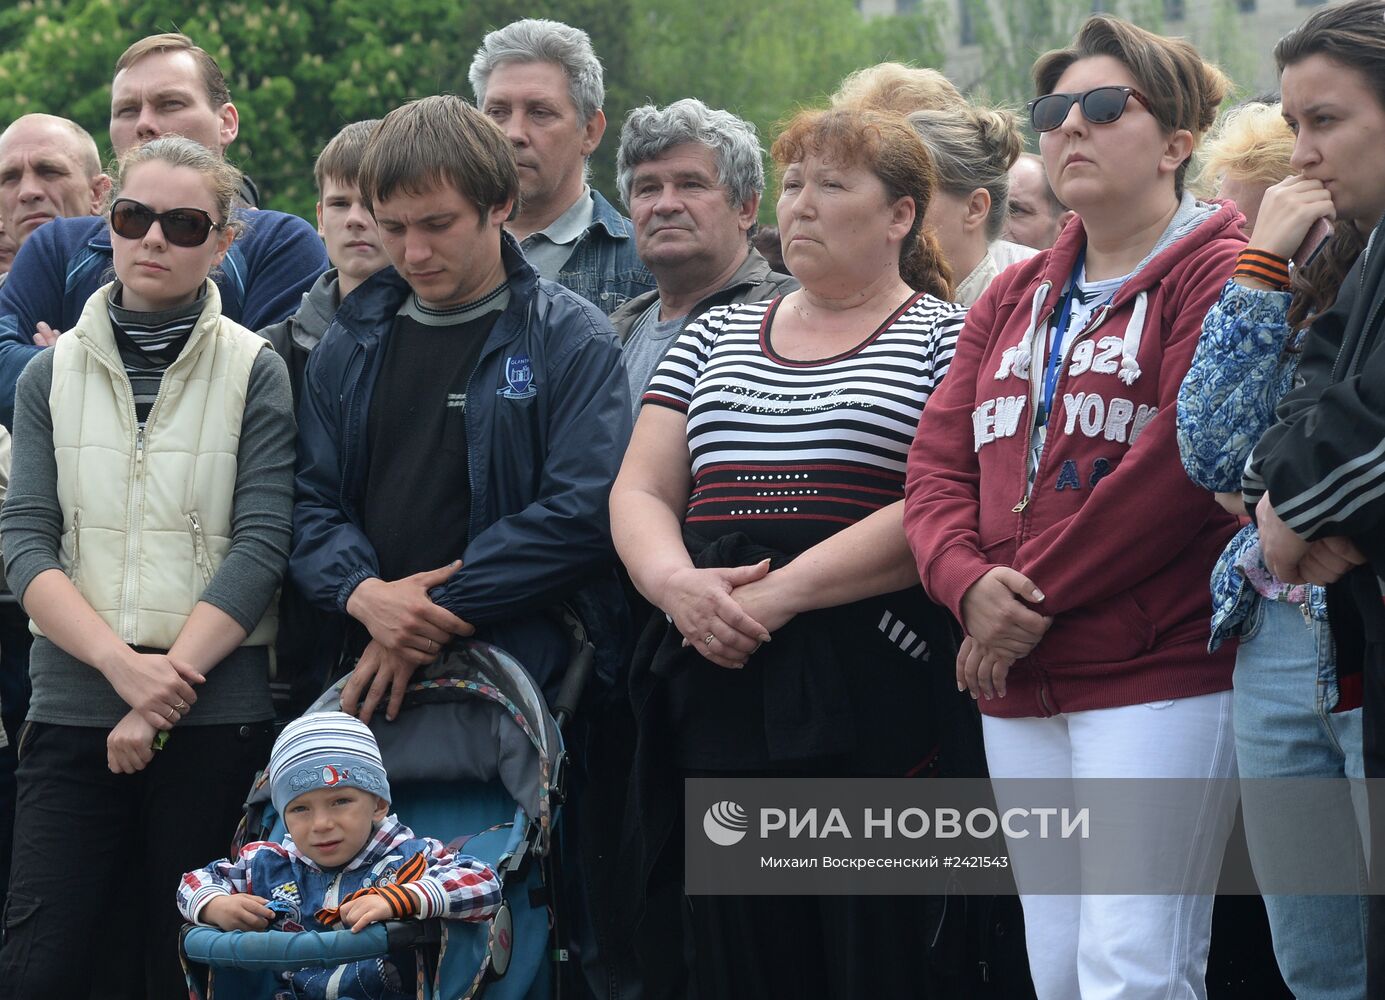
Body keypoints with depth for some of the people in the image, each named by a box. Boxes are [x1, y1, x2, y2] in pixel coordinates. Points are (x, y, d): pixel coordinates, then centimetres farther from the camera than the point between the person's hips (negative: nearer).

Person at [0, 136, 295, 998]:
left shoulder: (256, 373, 2)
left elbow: (259, 546, -6)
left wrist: (165, 691, -13)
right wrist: (121, 663, -16)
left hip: (215, 715, -2)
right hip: (73, 703, 2)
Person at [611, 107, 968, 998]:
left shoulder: (947, 337, 3)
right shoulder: (717, 337, 20)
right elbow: (639, 493, 14)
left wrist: (783, 592, -16)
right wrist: (677, 583, -8)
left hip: (870, 695, -5)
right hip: (718, 684, 5)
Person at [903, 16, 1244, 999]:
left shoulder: (1216, 275, -4)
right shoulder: (1013, 300, 19)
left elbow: (1181, 465, -15)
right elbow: (938, 467, 12)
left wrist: (1035, 598, -12)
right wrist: (970, 583, -9)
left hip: (1160, 679, -7)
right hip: (1020, 693, 7)